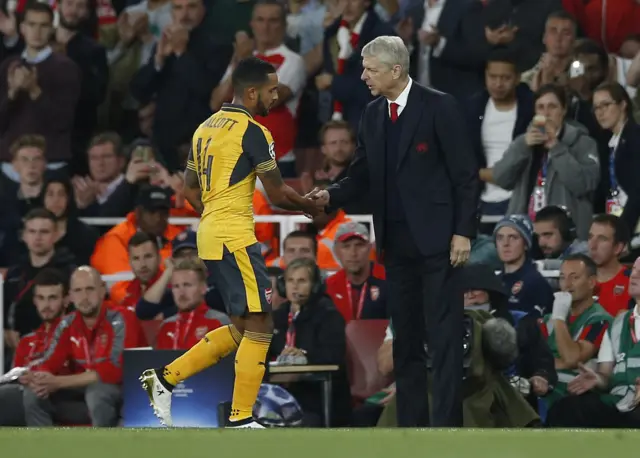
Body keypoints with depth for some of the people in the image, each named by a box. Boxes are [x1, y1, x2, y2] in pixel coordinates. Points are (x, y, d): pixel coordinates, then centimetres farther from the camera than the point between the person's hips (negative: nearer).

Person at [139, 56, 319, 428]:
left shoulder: (207, 128, 15)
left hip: (210, 235, 9)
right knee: (259, 325, -4)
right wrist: (311, 206, 7)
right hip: (235, 239, -9)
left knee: (241, 329, 15)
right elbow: (277, 193, -9)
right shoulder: (252, 132, -11)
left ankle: (166, 377, 11)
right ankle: (241, 419, -5)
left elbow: (191, 190, 20)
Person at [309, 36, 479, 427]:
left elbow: (466, 174, -9)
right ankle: (410, 423, 11)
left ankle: (446, 424, -9)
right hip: (397, 244, 7)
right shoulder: (372, 115, 11)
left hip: (437, 240, -7)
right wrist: (331, 196, -6)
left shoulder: (438, 107, -8)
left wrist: (463, 232, -14)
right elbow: (363, 174, 13)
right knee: (406, 339, 8)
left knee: (444, 336, -7)